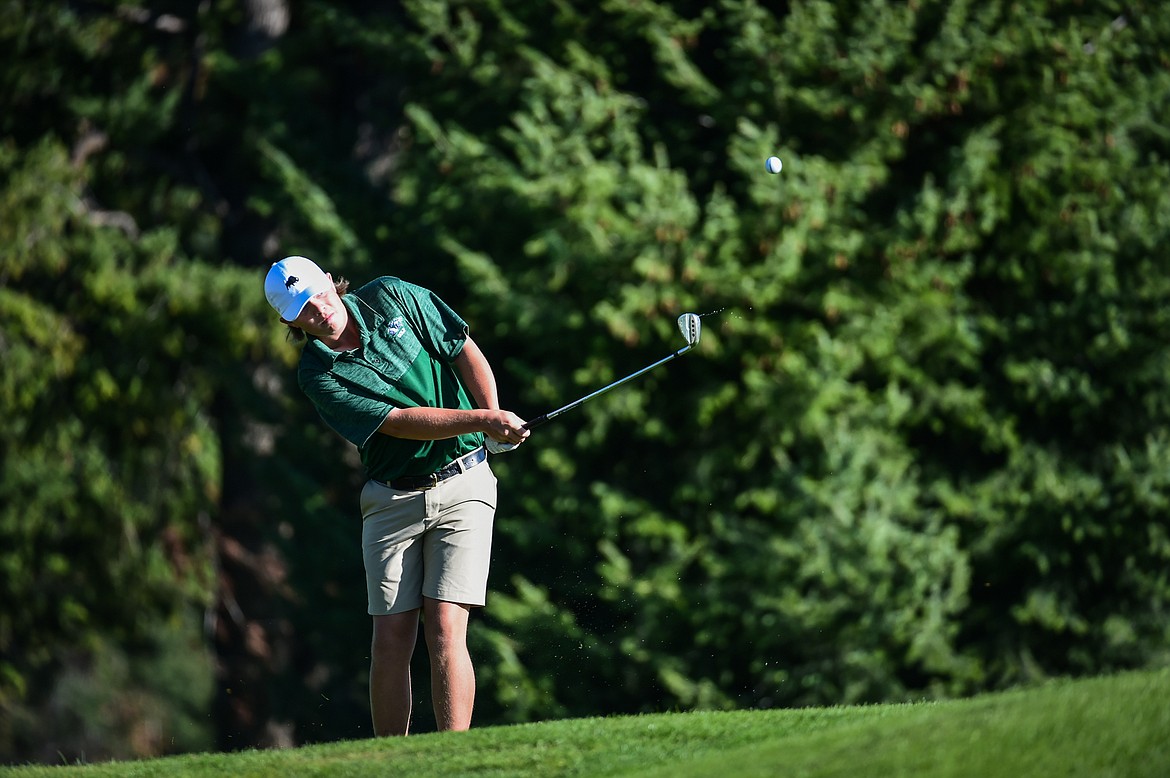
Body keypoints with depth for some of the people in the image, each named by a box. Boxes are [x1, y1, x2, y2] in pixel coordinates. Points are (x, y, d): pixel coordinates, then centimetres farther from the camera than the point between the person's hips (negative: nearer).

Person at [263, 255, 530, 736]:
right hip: (392, 498, 0)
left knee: (444, 635, -12)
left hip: (462, 484, 0)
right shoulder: (318, 376, -8)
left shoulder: (391, 298, -1)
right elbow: (400, 422, -16)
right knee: (392, 642, -3)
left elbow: (466, 352, 5)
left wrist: (495, 417, -11)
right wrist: (480, 420, -26)